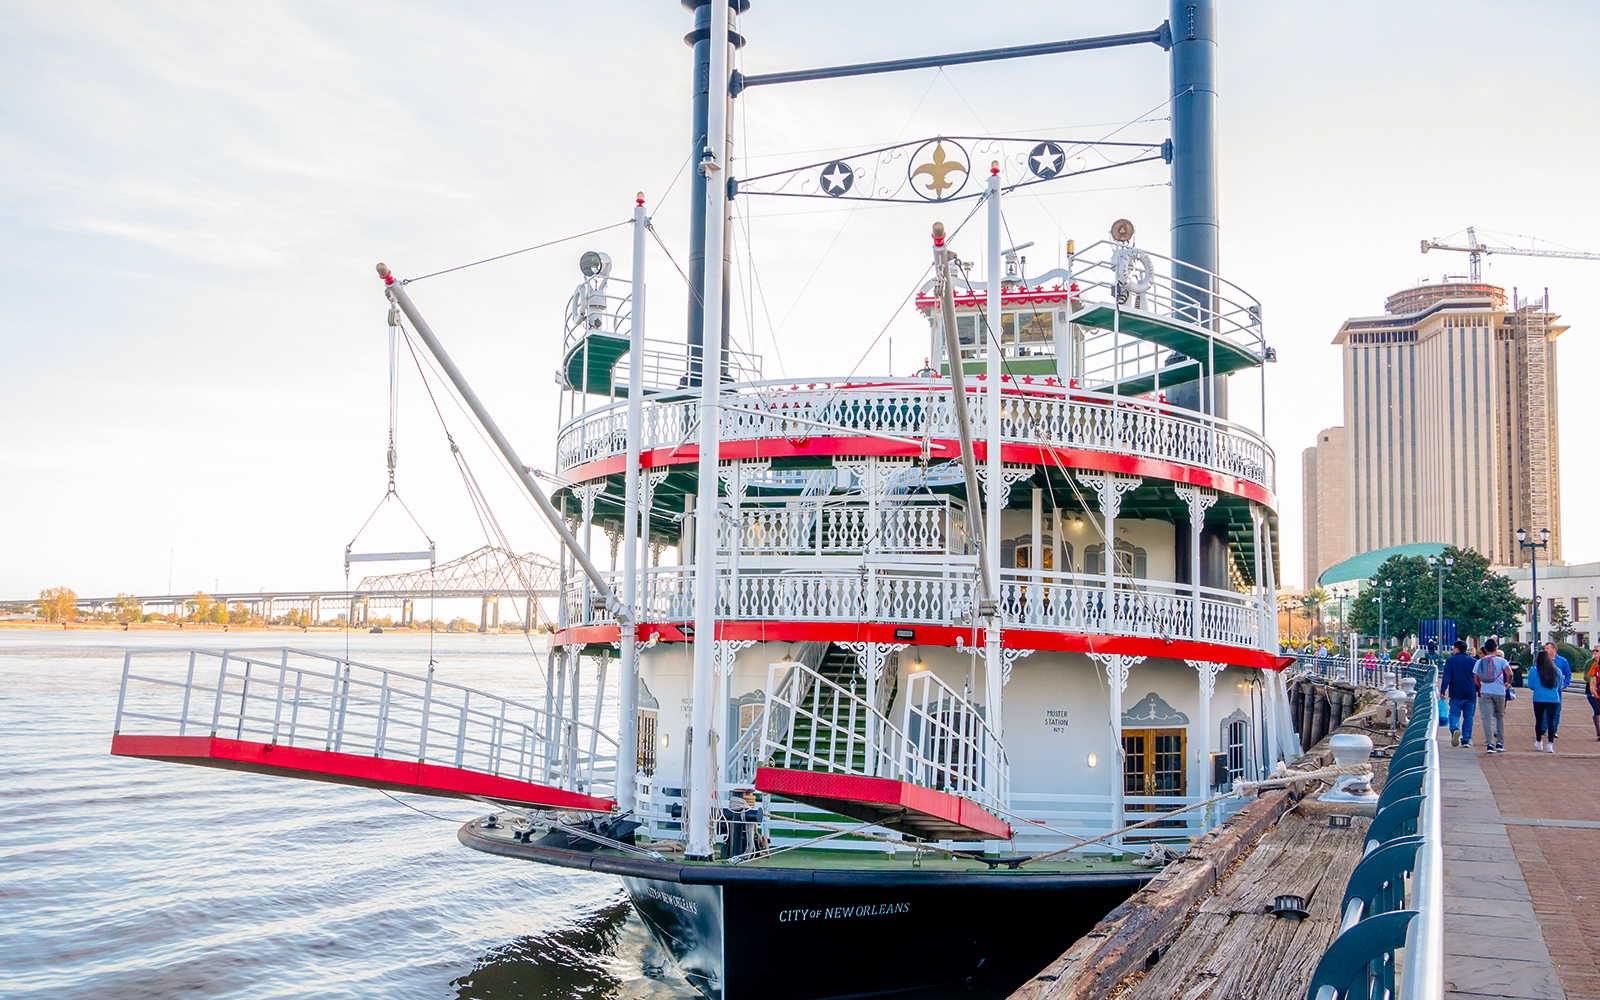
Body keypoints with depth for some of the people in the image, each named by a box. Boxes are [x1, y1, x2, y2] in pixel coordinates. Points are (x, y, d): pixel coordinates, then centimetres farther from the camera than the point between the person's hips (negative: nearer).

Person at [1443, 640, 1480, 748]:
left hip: (1456, 694, -2)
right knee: (1468, 716, 8)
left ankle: (1455, 730, -26)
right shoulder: (1473, 661, 7)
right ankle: (1466, 740, 5)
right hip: (1470, 694, 2)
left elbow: (1447, 677, -9)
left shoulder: (1450, 661, -2)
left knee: (1454, 714, 4)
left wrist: (1443, 691, -9)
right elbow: (1478, 678, 10)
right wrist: (1478, 690, 19)